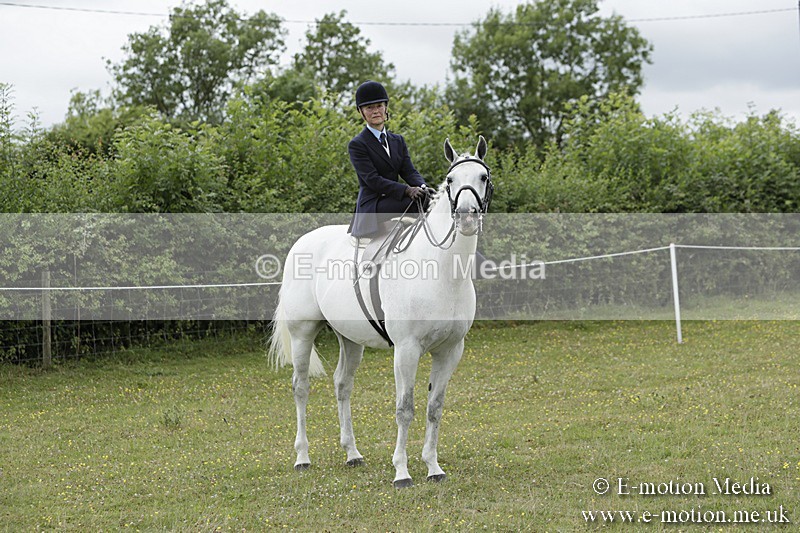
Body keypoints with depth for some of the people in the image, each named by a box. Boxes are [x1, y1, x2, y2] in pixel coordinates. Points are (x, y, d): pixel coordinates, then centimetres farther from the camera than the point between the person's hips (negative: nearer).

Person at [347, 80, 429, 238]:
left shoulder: (398, 141, 19)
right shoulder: (357, 145, -2)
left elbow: (409, 171, 7)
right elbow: (372, 179, -14)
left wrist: (422, 187, -17)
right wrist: (407, 190, -25)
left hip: (394, 200, 6)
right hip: (372, 206, -6)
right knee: (415, 201, -31)